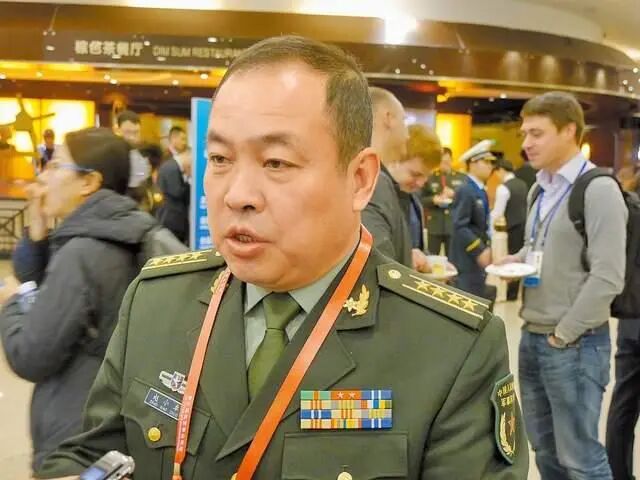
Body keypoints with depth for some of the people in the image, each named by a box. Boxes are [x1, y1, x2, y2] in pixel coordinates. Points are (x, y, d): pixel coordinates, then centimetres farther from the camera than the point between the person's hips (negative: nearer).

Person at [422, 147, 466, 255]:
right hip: (434, 226, -1)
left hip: (454, 226, 1)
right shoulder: (429, 178, 3)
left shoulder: (462, 178, 8)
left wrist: (455, 194, -12)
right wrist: (433, 199, -17)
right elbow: (420, 199, 1)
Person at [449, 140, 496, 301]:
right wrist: (480, 251, -23)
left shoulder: (480, 191, 13)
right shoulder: (465, 191, -15)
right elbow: (460, 227, -22)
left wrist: (486, 248, 7)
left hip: (478, 257, 9)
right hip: (467, 259, -9)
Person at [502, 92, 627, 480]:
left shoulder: (598, 189, -13)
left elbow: (607, 278, -19)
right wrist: (517, 259, 2)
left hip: (574, 345, -8)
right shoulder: (542, 188, 11)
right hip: (532, 338, 8)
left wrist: (564, 335, -15)